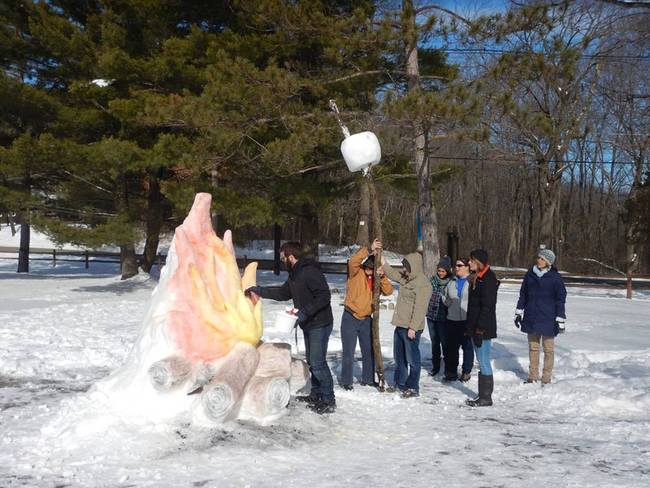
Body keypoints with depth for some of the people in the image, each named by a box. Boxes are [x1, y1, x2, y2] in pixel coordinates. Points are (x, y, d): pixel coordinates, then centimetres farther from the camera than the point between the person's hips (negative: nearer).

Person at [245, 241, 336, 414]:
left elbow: (324, 296, -26)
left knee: (317, 362, -10)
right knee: (312, 361, 15)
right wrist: (259, 290, 18)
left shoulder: (310, 272, -20)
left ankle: (329, 400, -3)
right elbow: (283, 293, 24)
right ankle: (316, 395, 26)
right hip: (308, 324, 10)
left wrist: (305, 312, -28)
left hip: (320, 324, -10)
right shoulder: (295, 274, 12)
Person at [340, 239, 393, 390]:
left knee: (369, 351, 12)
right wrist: (370, 249, -38)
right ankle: (346, 381, 8)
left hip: (366, 319, 5)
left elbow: (388, 291, -12)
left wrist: (382, 276, -27)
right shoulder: (356, 273, -10)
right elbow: (353, 261, -31)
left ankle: (368, 378, 26)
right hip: (350, 318, -4)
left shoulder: (377, 279, 1)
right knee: (349, 352, -2)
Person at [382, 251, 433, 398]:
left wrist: (413, 327, -23)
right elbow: (394, 275, 32)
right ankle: (399, 383, 32)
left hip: (411, 328, -10)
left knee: (412, 358, -1)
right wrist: (383, 264, 24)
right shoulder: (407, 279, 12)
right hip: (400, 325, 10)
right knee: (399, 357, 19)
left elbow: (420, 308, -21)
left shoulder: (423, 284, -17)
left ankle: (413, 388, 8)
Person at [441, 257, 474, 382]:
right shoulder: (452, 282, 12)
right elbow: (444, 297, 22)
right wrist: (448, 302, 2)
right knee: (451, 347, 8)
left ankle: (466, 372, 19)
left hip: (467, 320, -5)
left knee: (467, 346, 7)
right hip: (452, 320, 5)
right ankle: (451, 372, 18)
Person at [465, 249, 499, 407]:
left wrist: (480, 329, -22)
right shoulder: (476, 278, 15)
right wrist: (471, 327, 19)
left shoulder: (488, 279, -15)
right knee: (481, 361, 13)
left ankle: (486, 397, 2)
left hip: (484, 328, -10)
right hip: (476, 327, 10)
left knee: (484, 362, -5)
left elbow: (487, 306, -20)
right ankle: (483, 395, 20)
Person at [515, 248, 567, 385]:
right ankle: (533, 376, 23)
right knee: (533, 348, 13)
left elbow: (560, 300, -6)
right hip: (531, 318, 4)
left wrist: (560, 320, -8)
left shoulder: (555, 278, -8)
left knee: (548, 349, 7)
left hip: (548, 320, -4)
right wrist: (518, 313, 12)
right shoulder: (530, 274, 4)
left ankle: (546, 378, 17)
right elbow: (523, 294, 12)